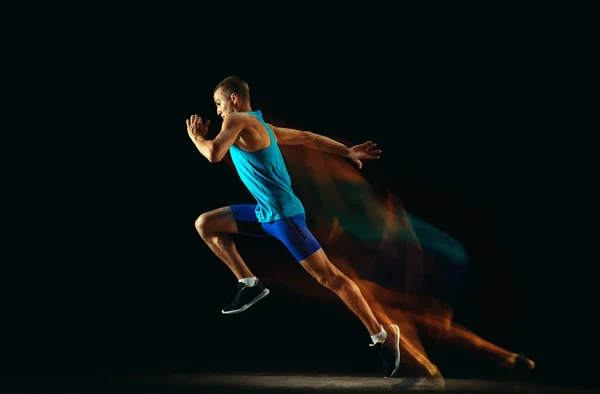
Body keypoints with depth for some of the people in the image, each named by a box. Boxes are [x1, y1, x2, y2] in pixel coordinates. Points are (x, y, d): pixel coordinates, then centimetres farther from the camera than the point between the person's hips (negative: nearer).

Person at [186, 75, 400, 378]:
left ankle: (382, 335, 2)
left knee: (328, 277, -6)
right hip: (265, 212, 10)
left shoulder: (238, 120, -13)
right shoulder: (260, 126, 14)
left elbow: (214, 154, -26)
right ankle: (249, 284, 11)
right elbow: (306, 137, 17)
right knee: (205, 224, 9)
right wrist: (347, 152, 21)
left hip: (283, 215, -10)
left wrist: (196, 137, -5)